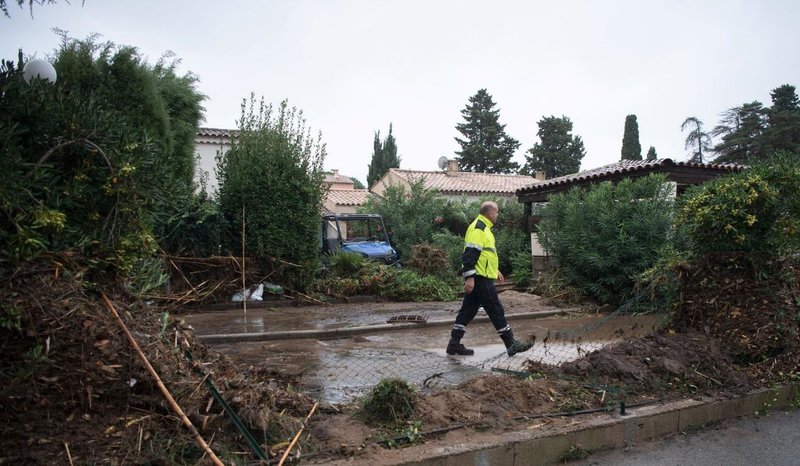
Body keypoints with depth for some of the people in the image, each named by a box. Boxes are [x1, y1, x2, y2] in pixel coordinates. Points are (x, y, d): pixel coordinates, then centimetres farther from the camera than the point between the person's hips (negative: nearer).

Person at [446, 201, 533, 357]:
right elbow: (470, 253, -22)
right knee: (496, 311, -3)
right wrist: (469, 277, -26)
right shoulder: (478, 229, -15)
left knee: (468, 311, 11)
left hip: (481, 278, 11)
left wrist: (495, 270, 31)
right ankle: (512, 345, 6)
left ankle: (454, 344, 15)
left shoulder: (483, 227, 19)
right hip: (480, 279, -11)